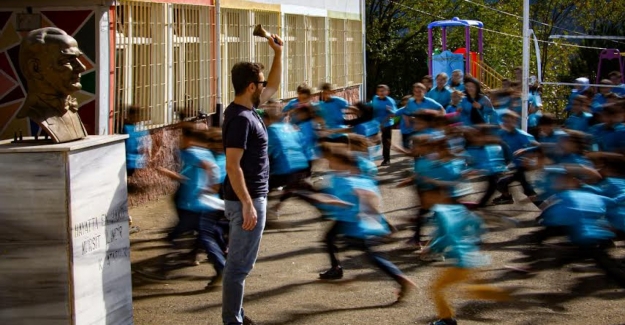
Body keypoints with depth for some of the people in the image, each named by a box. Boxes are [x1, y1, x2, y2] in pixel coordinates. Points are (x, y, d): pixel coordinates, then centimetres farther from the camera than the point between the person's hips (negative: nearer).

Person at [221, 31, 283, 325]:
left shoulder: (246, 110, 8)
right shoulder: (240, 119, -21)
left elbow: (274, 87, 25)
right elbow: (232, 166, -25)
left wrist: (278, 53, 17)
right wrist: (247, 205, -26)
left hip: (249, 197, 10)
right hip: (246, 200, -10)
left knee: (238, 261, 17)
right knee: (240, 264, -3)